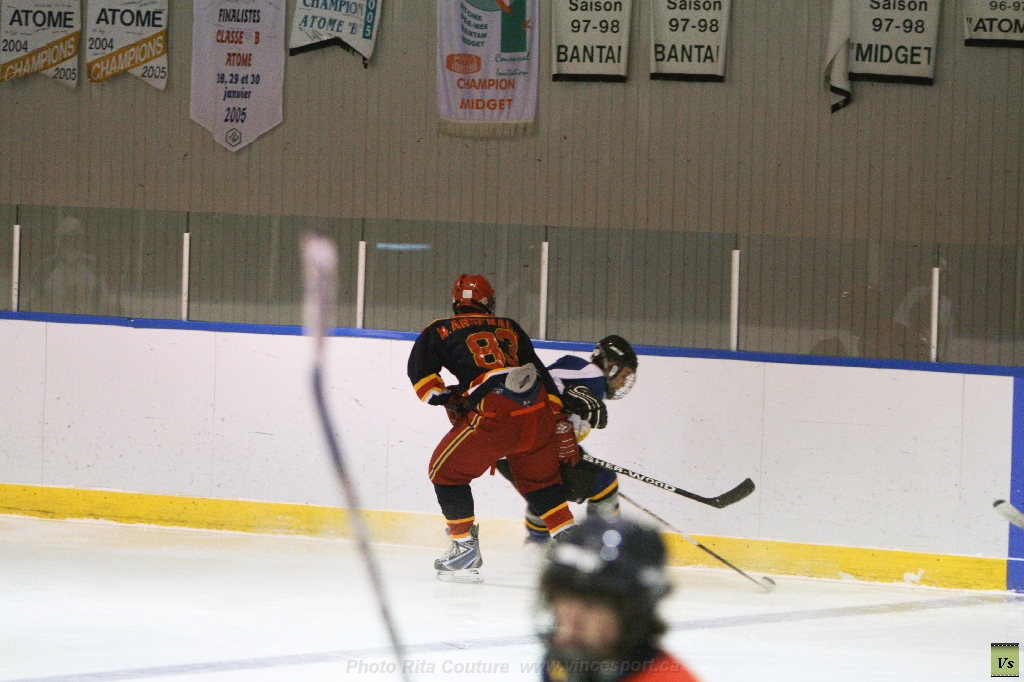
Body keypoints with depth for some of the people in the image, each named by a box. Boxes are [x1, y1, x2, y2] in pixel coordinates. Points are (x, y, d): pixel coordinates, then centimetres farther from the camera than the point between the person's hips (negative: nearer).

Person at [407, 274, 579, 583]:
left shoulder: (440, 330, 17)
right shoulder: (510, 328, 26)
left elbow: (420, 369, 4)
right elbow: (541, 374, 23)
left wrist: (445, 398, 13)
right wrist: (561, 424, 23)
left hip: (494, 415, -5)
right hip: (538, 412, 5)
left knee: (446, 471, 14)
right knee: (541, 479, 26)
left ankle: (465, 548, 11)